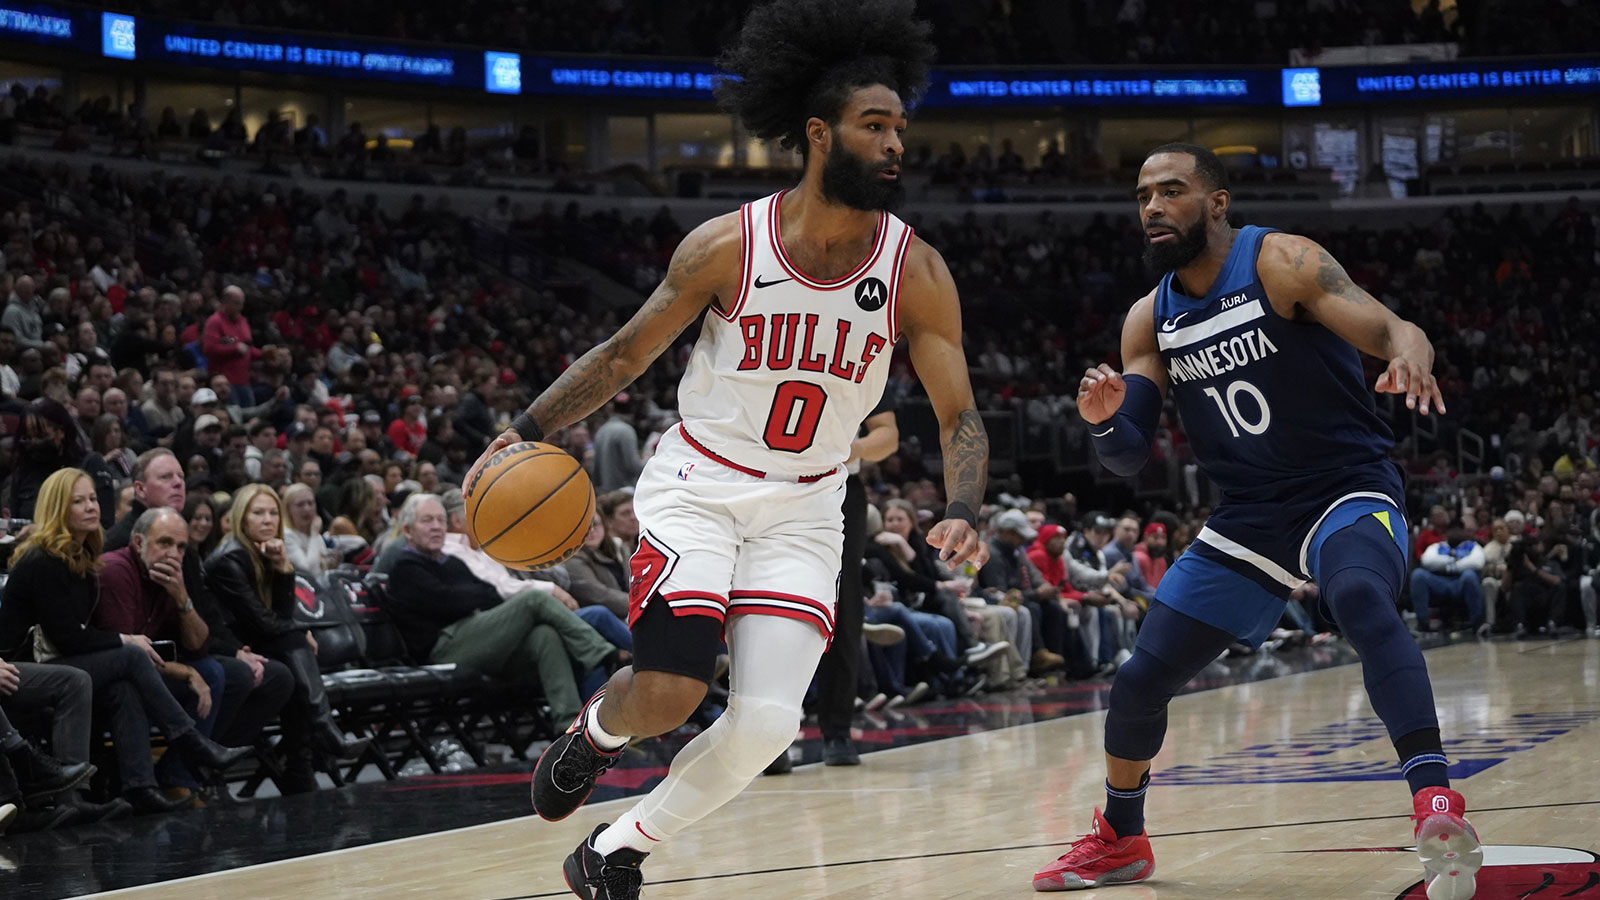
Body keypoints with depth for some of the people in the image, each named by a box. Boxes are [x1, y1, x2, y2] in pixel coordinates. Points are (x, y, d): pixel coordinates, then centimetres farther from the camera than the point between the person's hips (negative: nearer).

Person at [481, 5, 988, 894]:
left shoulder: (914, 271, -10)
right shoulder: (729, 245, -13)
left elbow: (960, 415, -6)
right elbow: (627, 354, -1)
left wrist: (964, 513, -25)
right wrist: (524, 433, -7)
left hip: (804, 511, 2)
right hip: (698, 486, -2)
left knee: (767, 723, -13)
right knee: (667, 694, -20)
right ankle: (598, 729, 19)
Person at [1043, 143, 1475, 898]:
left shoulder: (1280, 263, -12)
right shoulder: (1149, 321, 4)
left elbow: (1394, 331, -23)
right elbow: (1128, 457, 4)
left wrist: (1411, 356, -47)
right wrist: (1104, 419, -19)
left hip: (1349, 493, -6)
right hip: (1249, 517, 6)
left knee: (1361, 599, -39)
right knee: (1139, 680, 4)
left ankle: (1437, 806, -48)